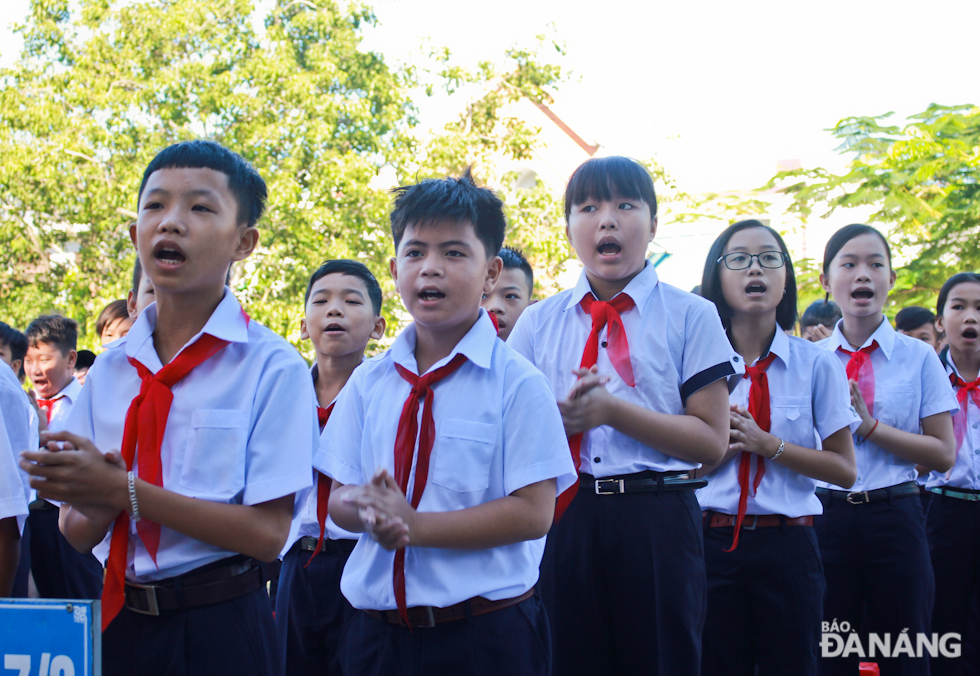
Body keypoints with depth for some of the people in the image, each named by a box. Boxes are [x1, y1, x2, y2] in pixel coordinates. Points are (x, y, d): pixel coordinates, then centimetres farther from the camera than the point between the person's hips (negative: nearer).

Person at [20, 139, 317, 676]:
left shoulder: (272, 367, -11)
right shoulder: (109, 369, 3)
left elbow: (268, 533, -17)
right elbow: (77, 533, 4)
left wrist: (124, 490, -19)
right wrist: (100, 505, -18)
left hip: (221, 630, -4)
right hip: (119, 623, 4)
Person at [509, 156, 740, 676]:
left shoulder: (690, 315, 1)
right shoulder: (538, 322, 10)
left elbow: (711, 441, -4)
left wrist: (612, 410, -14)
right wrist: (559, 417, -13)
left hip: (657, 522, -2)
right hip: (563, 518, 2)